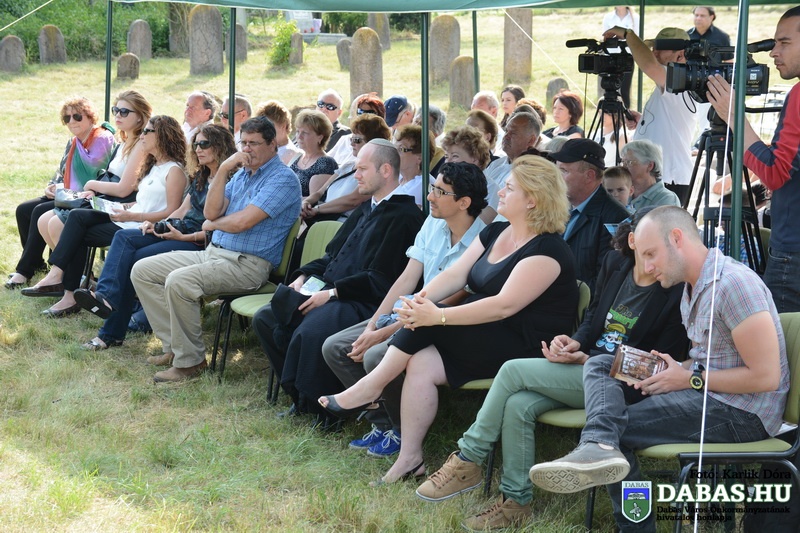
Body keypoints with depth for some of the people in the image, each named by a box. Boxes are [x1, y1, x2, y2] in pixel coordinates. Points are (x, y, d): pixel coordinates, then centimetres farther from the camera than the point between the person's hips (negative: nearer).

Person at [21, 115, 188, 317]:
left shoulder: (174, 170, -10)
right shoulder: (153, 166, 21)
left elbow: (172, 213, -18)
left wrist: (132, 215, -19)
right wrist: (125, 207, 4)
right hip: (130, 220, 9)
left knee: (79, 235, -12)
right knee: (78, 216, -9)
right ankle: (57, 274, -16)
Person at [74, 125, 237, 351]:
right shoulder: (200, 178, 20)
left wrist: (185, 237, -19)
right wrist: (157, 224, 3)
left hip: (199, 242, -9)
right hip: (178, 230, 9)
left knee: (135, 258, -22)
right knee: (123, 237, -14)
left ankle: (112, 333, -21)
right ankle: (106, 295, -30)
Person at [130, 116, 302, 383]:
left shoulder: (283, 178, -11)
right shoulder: (242, 173, 17)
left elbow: (242, 222, -19)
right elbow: (211, 212, 5)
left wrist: (212, 224, 1)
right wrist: (223, 170, -3)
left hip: (246, 264, -9)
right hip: (213, 252, 9)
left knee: (179, 281, -32)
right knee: (142, 270, 2)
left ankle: (190, 360, -18)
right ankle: (174, 345, 1)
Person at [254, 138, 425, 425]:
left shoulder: (404, 217, -12)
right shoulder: (366, 210, 20)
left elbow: (382, 280, -19)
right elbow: (333, 255, 25)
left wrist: (332, 293, -19)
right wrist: (304, 276, 6)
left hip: (364, 304, -10)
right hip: (330, 293, 10)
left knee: (310, 332, -34)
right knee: (266, 319, 1)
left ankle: (315, 405, -11)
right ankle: (299, 394, 6)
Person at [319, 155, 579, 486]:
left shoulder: (546, 251, -15)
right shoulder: (495, 233, 14)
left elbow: (505, 306, -25)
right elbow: (455, 274, 4)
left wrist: (437, 316, -29)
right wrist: (420, 299, -17)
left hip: (524, 347, -8)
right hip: (484, 342, 8)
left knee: (426, 323, -23)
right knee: (421, 363, -17)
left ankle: (371, 387, -8)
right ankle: (409, 459, -11)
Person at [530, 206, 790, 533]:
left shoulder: (732, 284, -18)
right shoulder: (692, 287, 13)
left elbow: (766, 377, -21)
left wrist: (690, 380, -14)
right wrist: (675, 369, -1)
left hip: (743, 411, -10)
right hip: (706, 392, 10)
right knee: (599, 366, -4)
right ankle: (600, 445, -24)